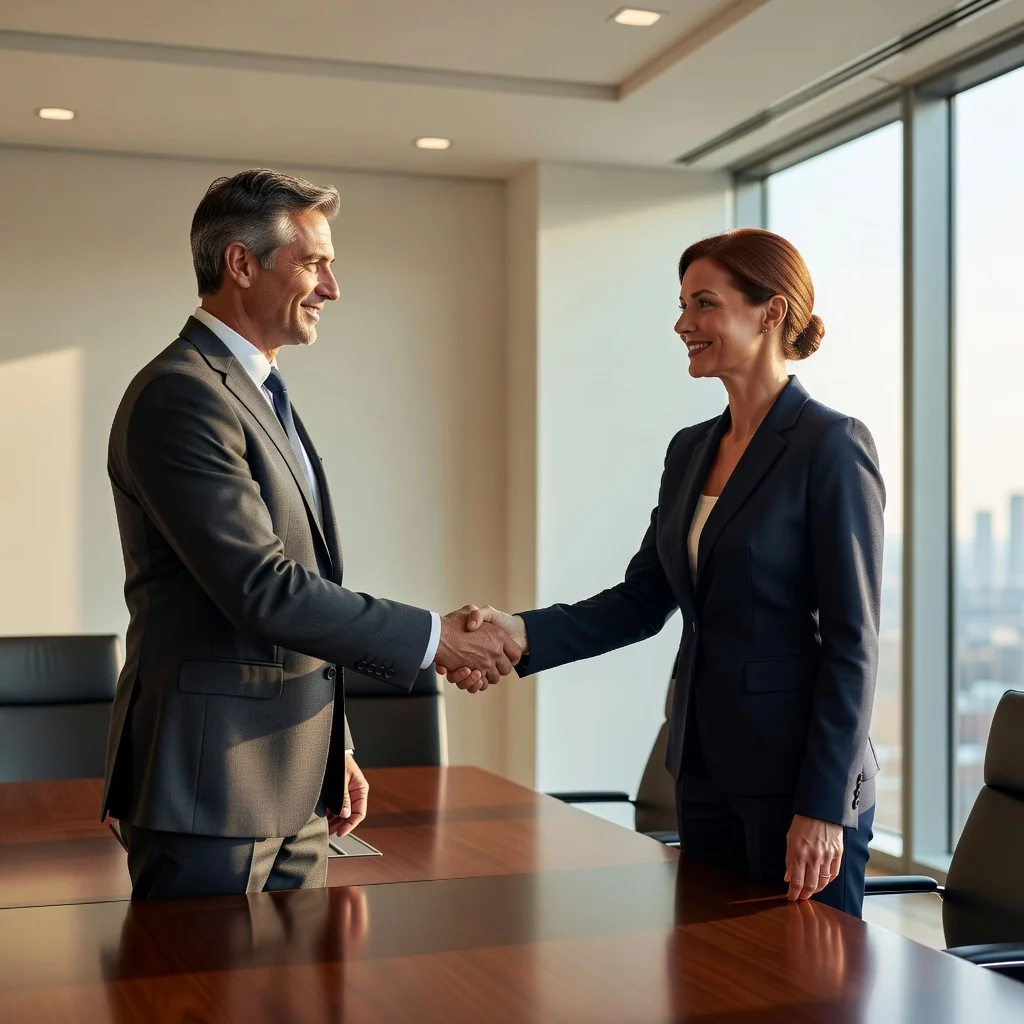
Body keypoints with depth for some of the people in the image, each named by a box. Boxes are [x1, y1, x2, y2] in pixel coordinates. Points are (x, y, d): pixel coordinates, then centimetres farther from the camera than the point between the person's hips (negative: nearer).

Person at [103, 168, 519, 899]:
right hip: (209, 787, -9)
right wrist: (433, 639, -17)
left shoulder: (263, 394, 16)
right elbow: (262, 591, -23)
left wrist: (331, 746, 20)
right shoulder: (181, 396, -15)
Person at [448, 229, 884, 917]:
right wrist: (525, 634, -6)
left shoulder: (833, 446, -12)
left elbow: (852, 641, -15)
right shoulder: (690, 451, 11)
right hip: (706, 770, 8)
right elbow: (643, 601, 10)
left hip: (798, 776, -7)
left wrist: (824, 807, -18)